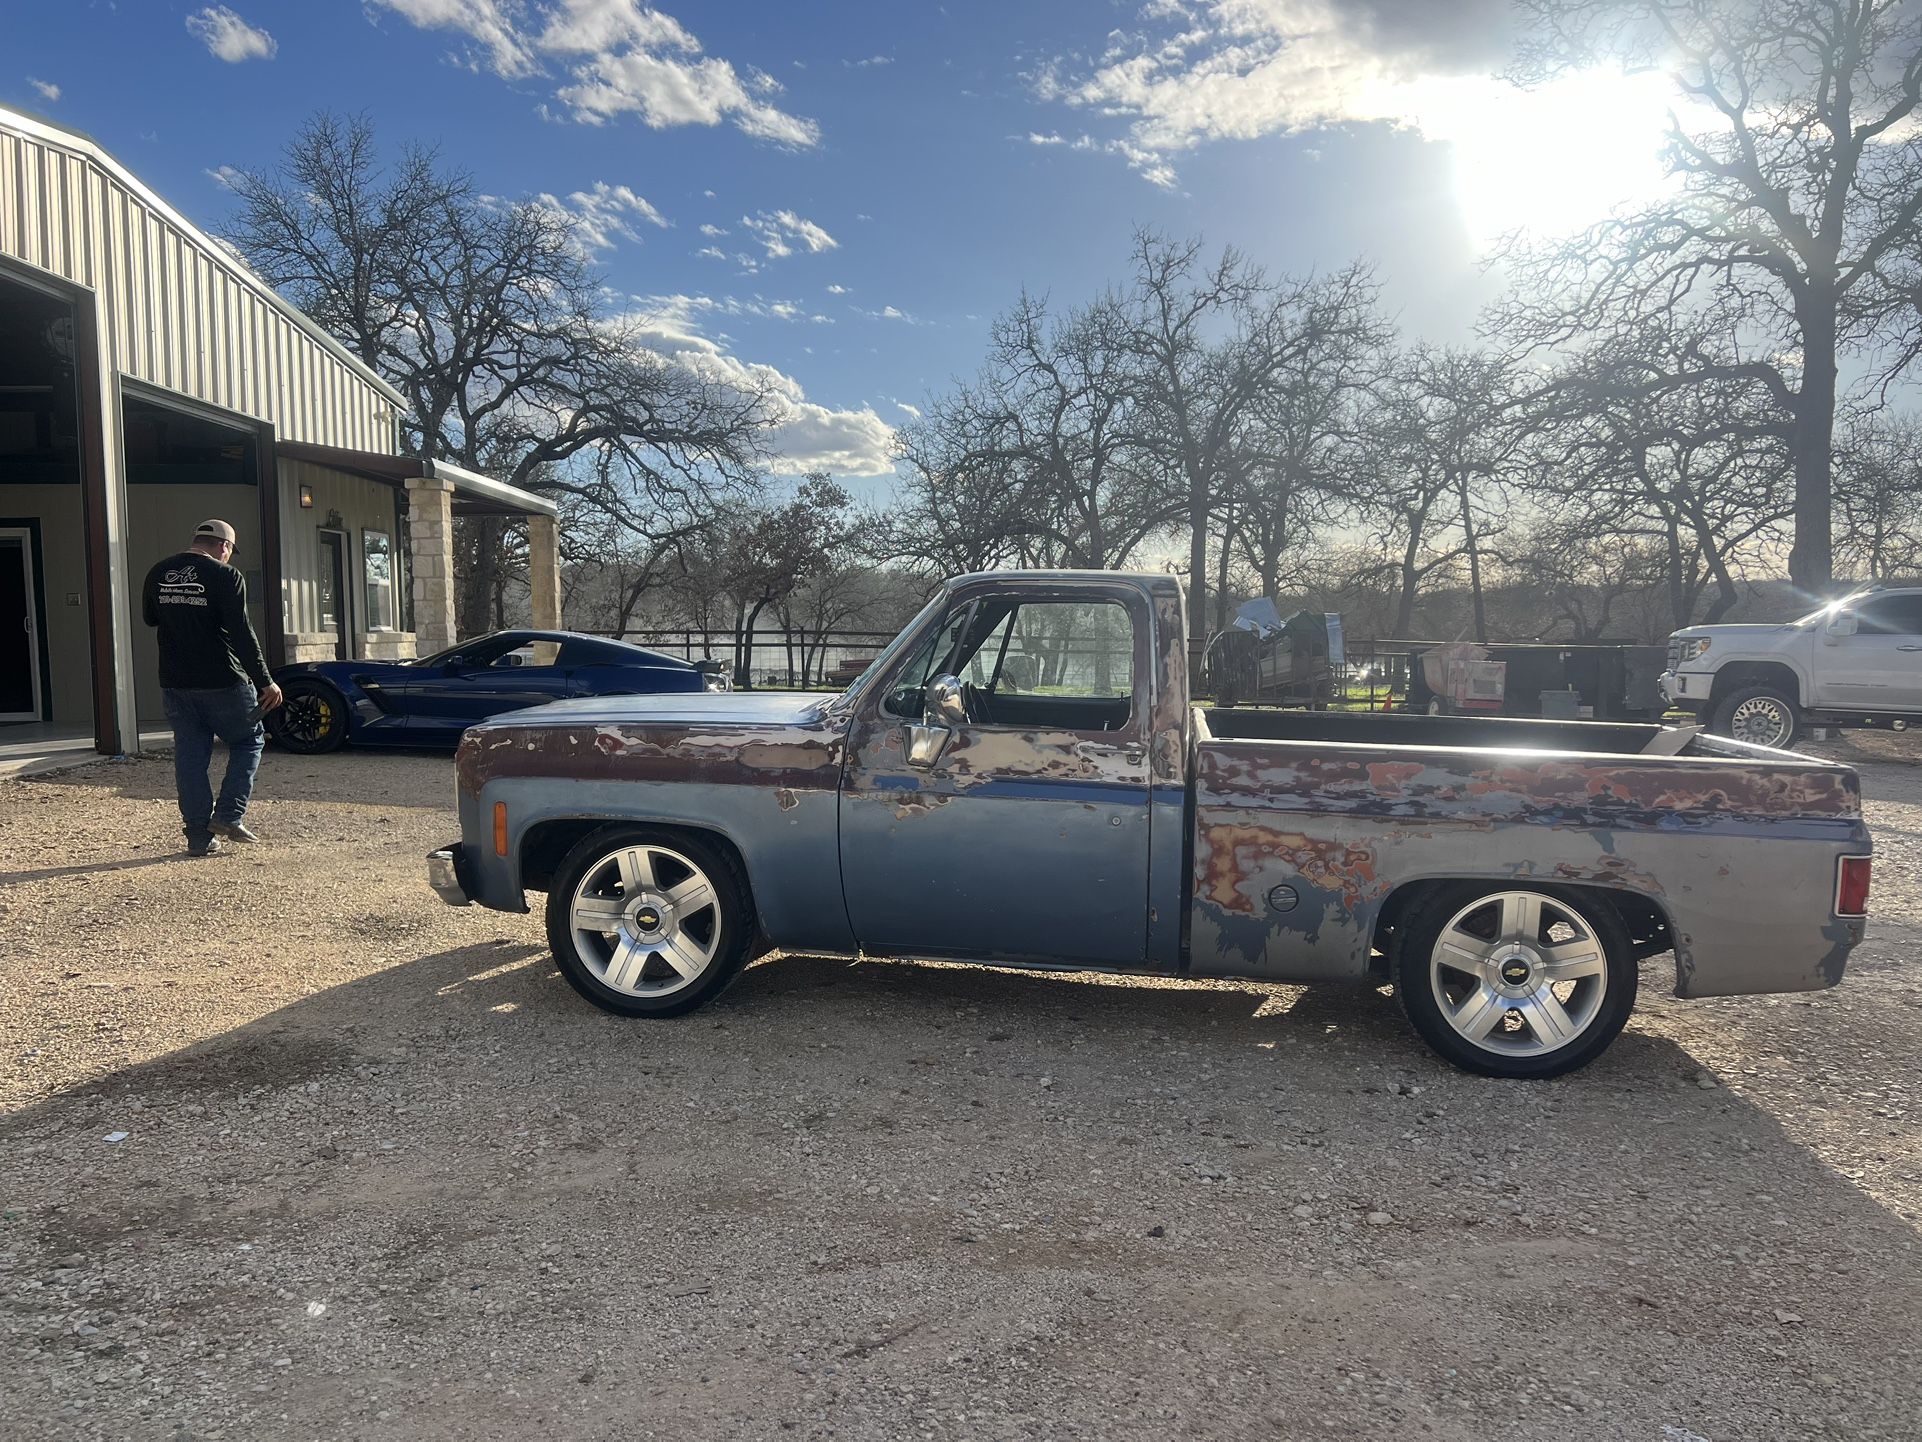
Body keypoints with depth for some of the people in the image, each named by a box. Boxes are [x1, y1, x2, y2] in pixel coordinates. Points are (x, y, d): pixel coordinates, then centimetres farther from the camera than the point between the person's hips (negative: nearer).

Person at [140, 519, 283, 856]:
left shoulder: (158, 573, 7)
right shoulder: (225, 576, -11)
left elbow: (149, 618, 22)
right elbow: (242, 633, -16)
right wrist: (264, 682, -14)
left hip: (175, 683, 5)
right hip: (222, 681, -5)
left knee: (189, 755, 9)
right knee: (248, 741, 13)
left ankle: (199, 837, 10)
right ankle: (229, 815, 0)